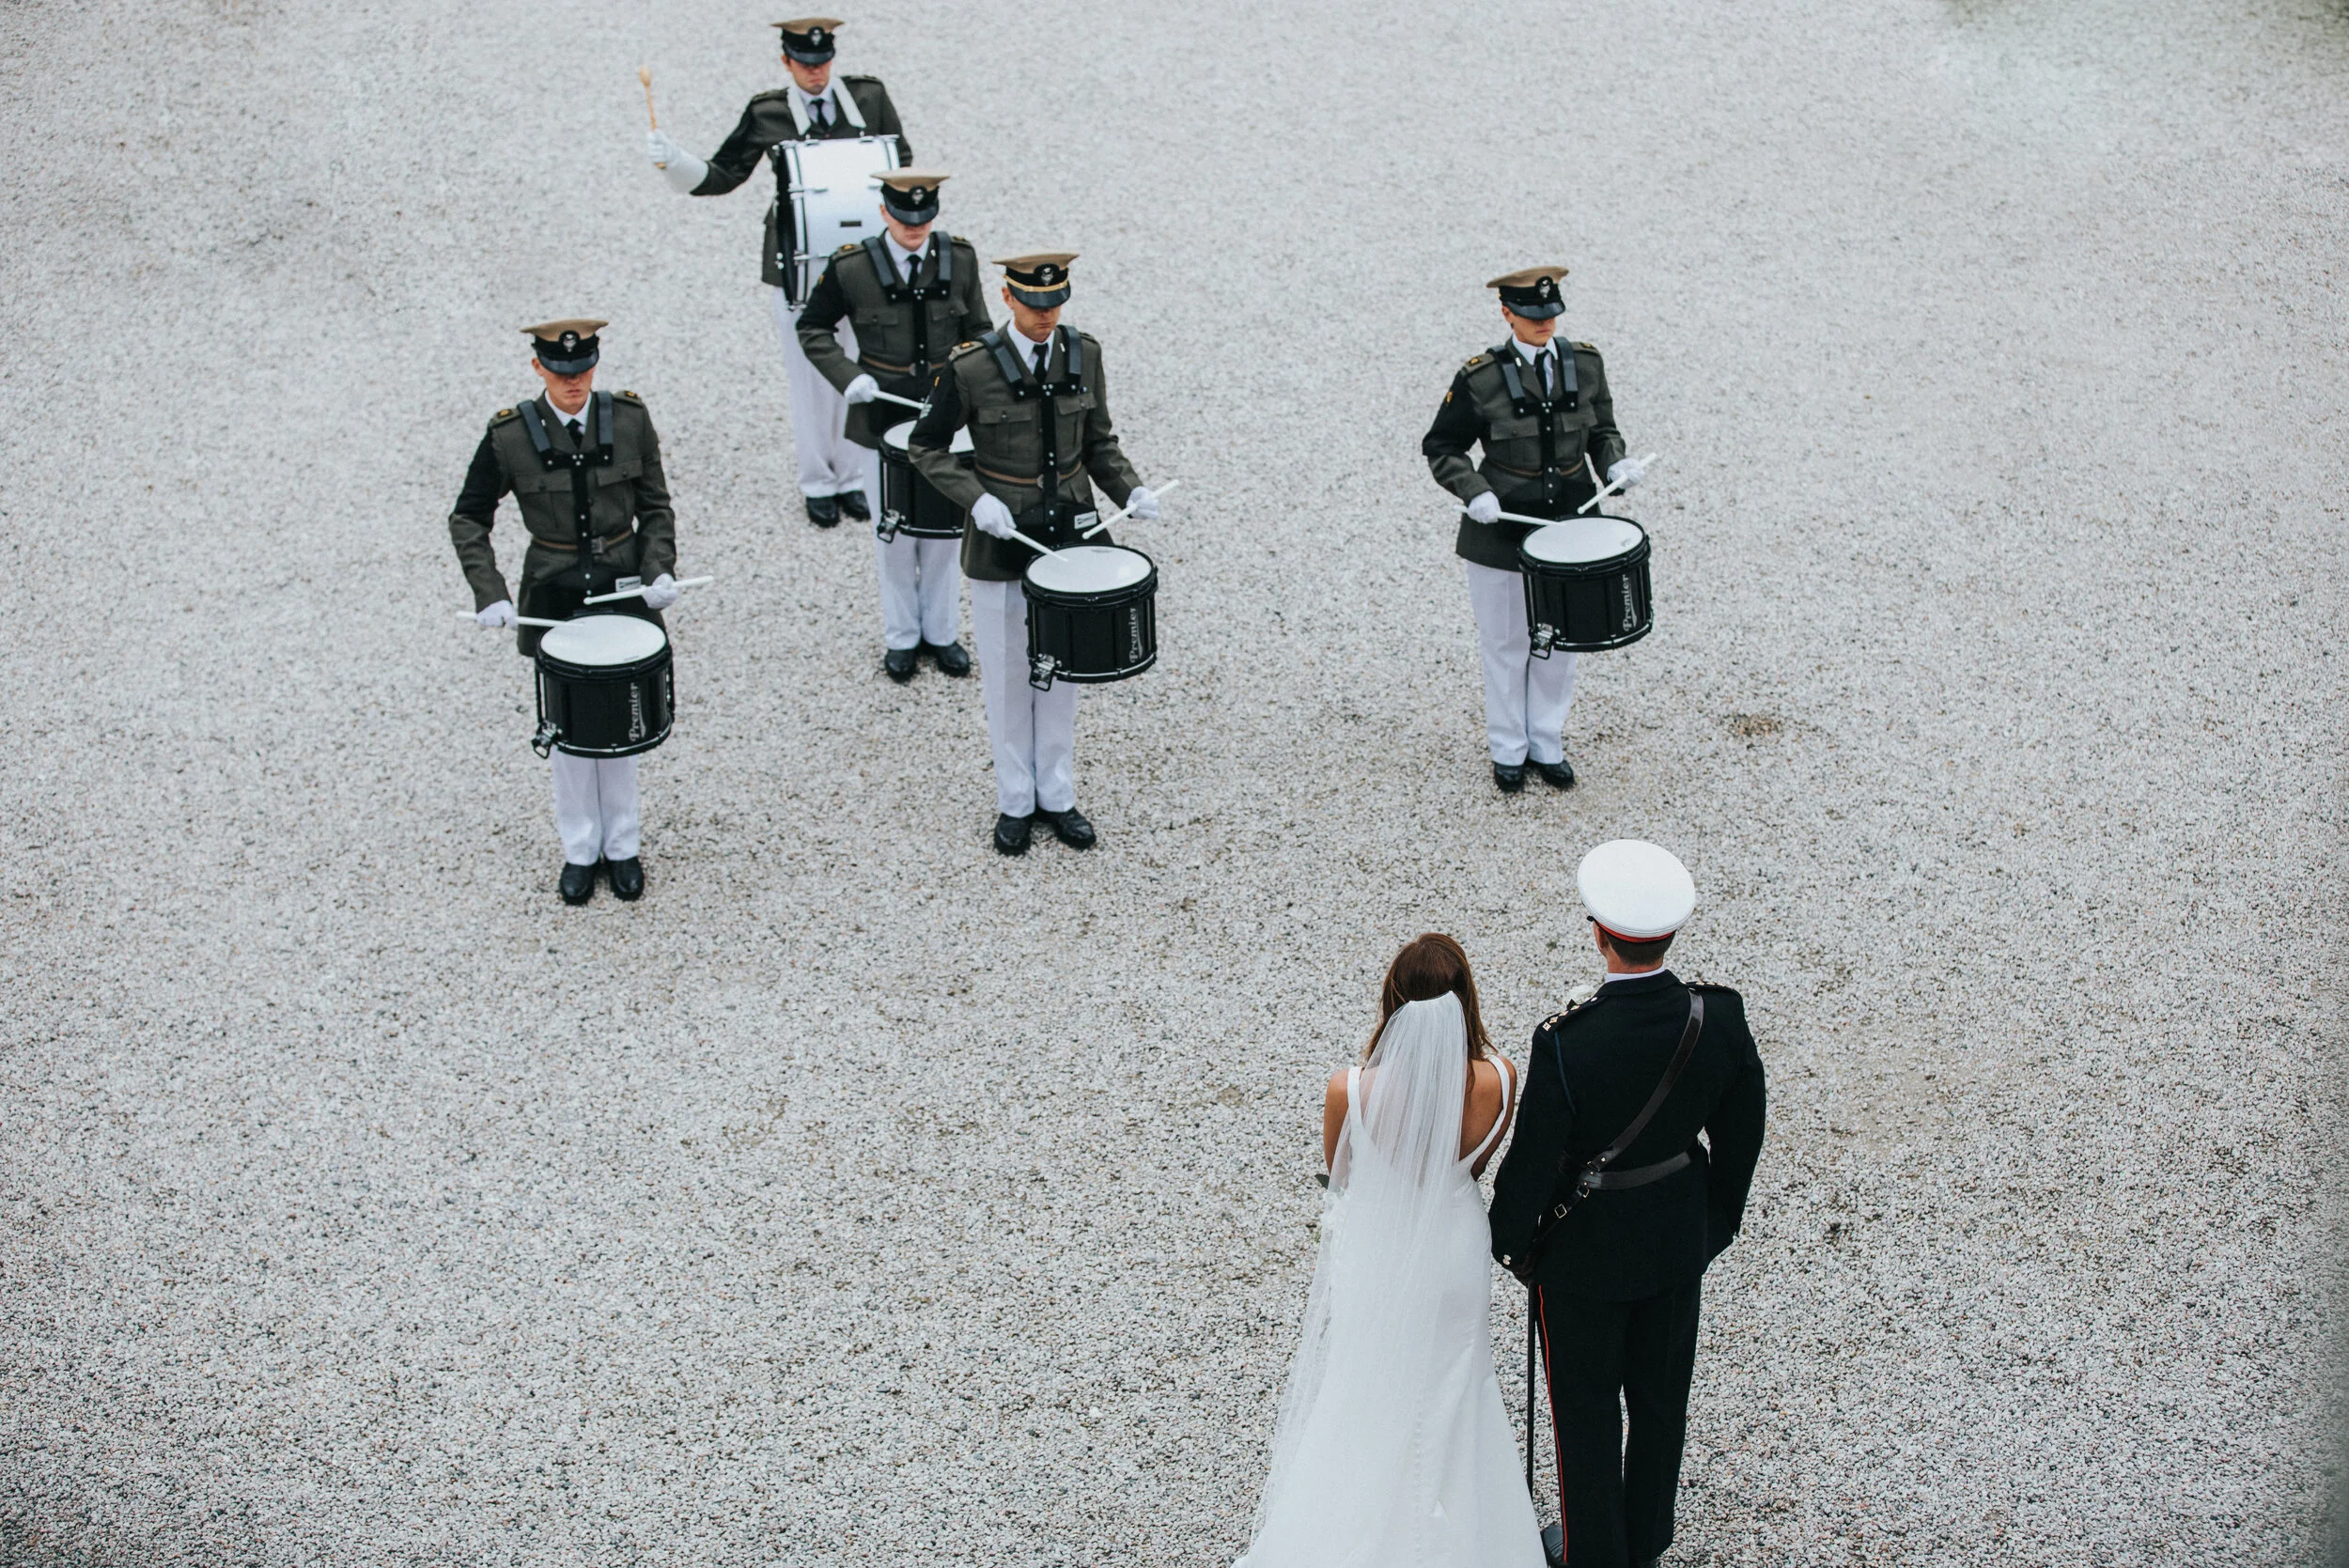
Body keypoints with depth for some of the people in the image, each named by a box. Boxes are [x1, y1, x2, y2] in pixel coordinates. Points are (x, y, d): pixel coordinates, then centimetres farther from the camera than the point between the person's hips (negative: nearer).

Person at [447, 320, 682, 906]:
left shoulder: (629, 419, -6)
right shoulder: (509, 435, -10)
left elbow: (655, 507, 2)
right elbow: (468, 519, -3)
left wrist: (659, 569, -13)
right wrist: (490, 593, -15)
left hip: (622, 588, 1)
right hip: (554, 598, -1)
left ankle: (621, 846, 26)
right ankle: (580, 851, 24)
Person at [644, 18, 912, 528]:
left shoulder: (869, 96, 3)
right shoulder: (766, 114, -2)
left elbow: (901, 159, 12)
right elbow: (722, 176, 2)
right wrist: (673, 161, -14)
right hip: (797, 262, -2)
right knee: (809, 375, 3)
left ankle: (852, 478, 21)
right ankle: (818, 484, 16)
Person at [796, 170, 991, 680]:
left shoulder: (959, 259, -3)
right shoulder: (850, 267, -10)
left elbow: (977, 332, 6)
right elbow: (813, 330, 0)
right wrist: (848, 376, -14)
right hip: (882, 422, -2)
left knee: (943, 529, 11)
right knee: (894, 533, 8)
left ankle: (940, 632, 27)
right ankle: (901, 637, 24)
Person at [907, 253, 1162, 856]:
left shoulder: (1083, 354, -3)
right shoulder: (971, 368, -15)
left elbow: (1099, 442, 7)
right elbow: (926, 447, -5)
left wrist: (1130, 491, -9)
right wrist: (976, 499, -18)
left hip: (1068, 533, 3)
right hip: (1000, 541, -3)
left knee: (1061, 670, 14)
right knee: (1007, 676, 9)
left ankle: (1057, 798, 28)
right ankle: (1015, 803, 25)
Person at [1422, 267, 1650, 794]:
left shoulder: (1585, 364, -1)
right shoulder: (1479, 379, -12)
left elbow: (1602, 429, 12)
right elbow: (1442, 448, -5)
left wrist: (1615, 463, -8)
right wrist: (1475, 493, -20)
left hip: (1567, 522, 4)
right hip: (1501, 528, -3)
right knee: (1506, 642, 10)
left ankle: (1548, 746, 30)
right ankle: (1508, 752, 26)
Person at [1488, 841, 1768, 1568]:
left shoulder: (1566, 1045, -33)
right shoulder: (1721, 1019, -20)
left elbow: (1532, 1161, -21)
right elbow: (1741, 1133, -4)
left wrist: (1510, 1240, -1)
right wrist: (1719, 1215, 14)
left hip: (1583, 1250, -4)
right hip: (1679, 1239, 4)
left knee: (1586, 1410, 18)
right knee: (1660, 1397, 25)